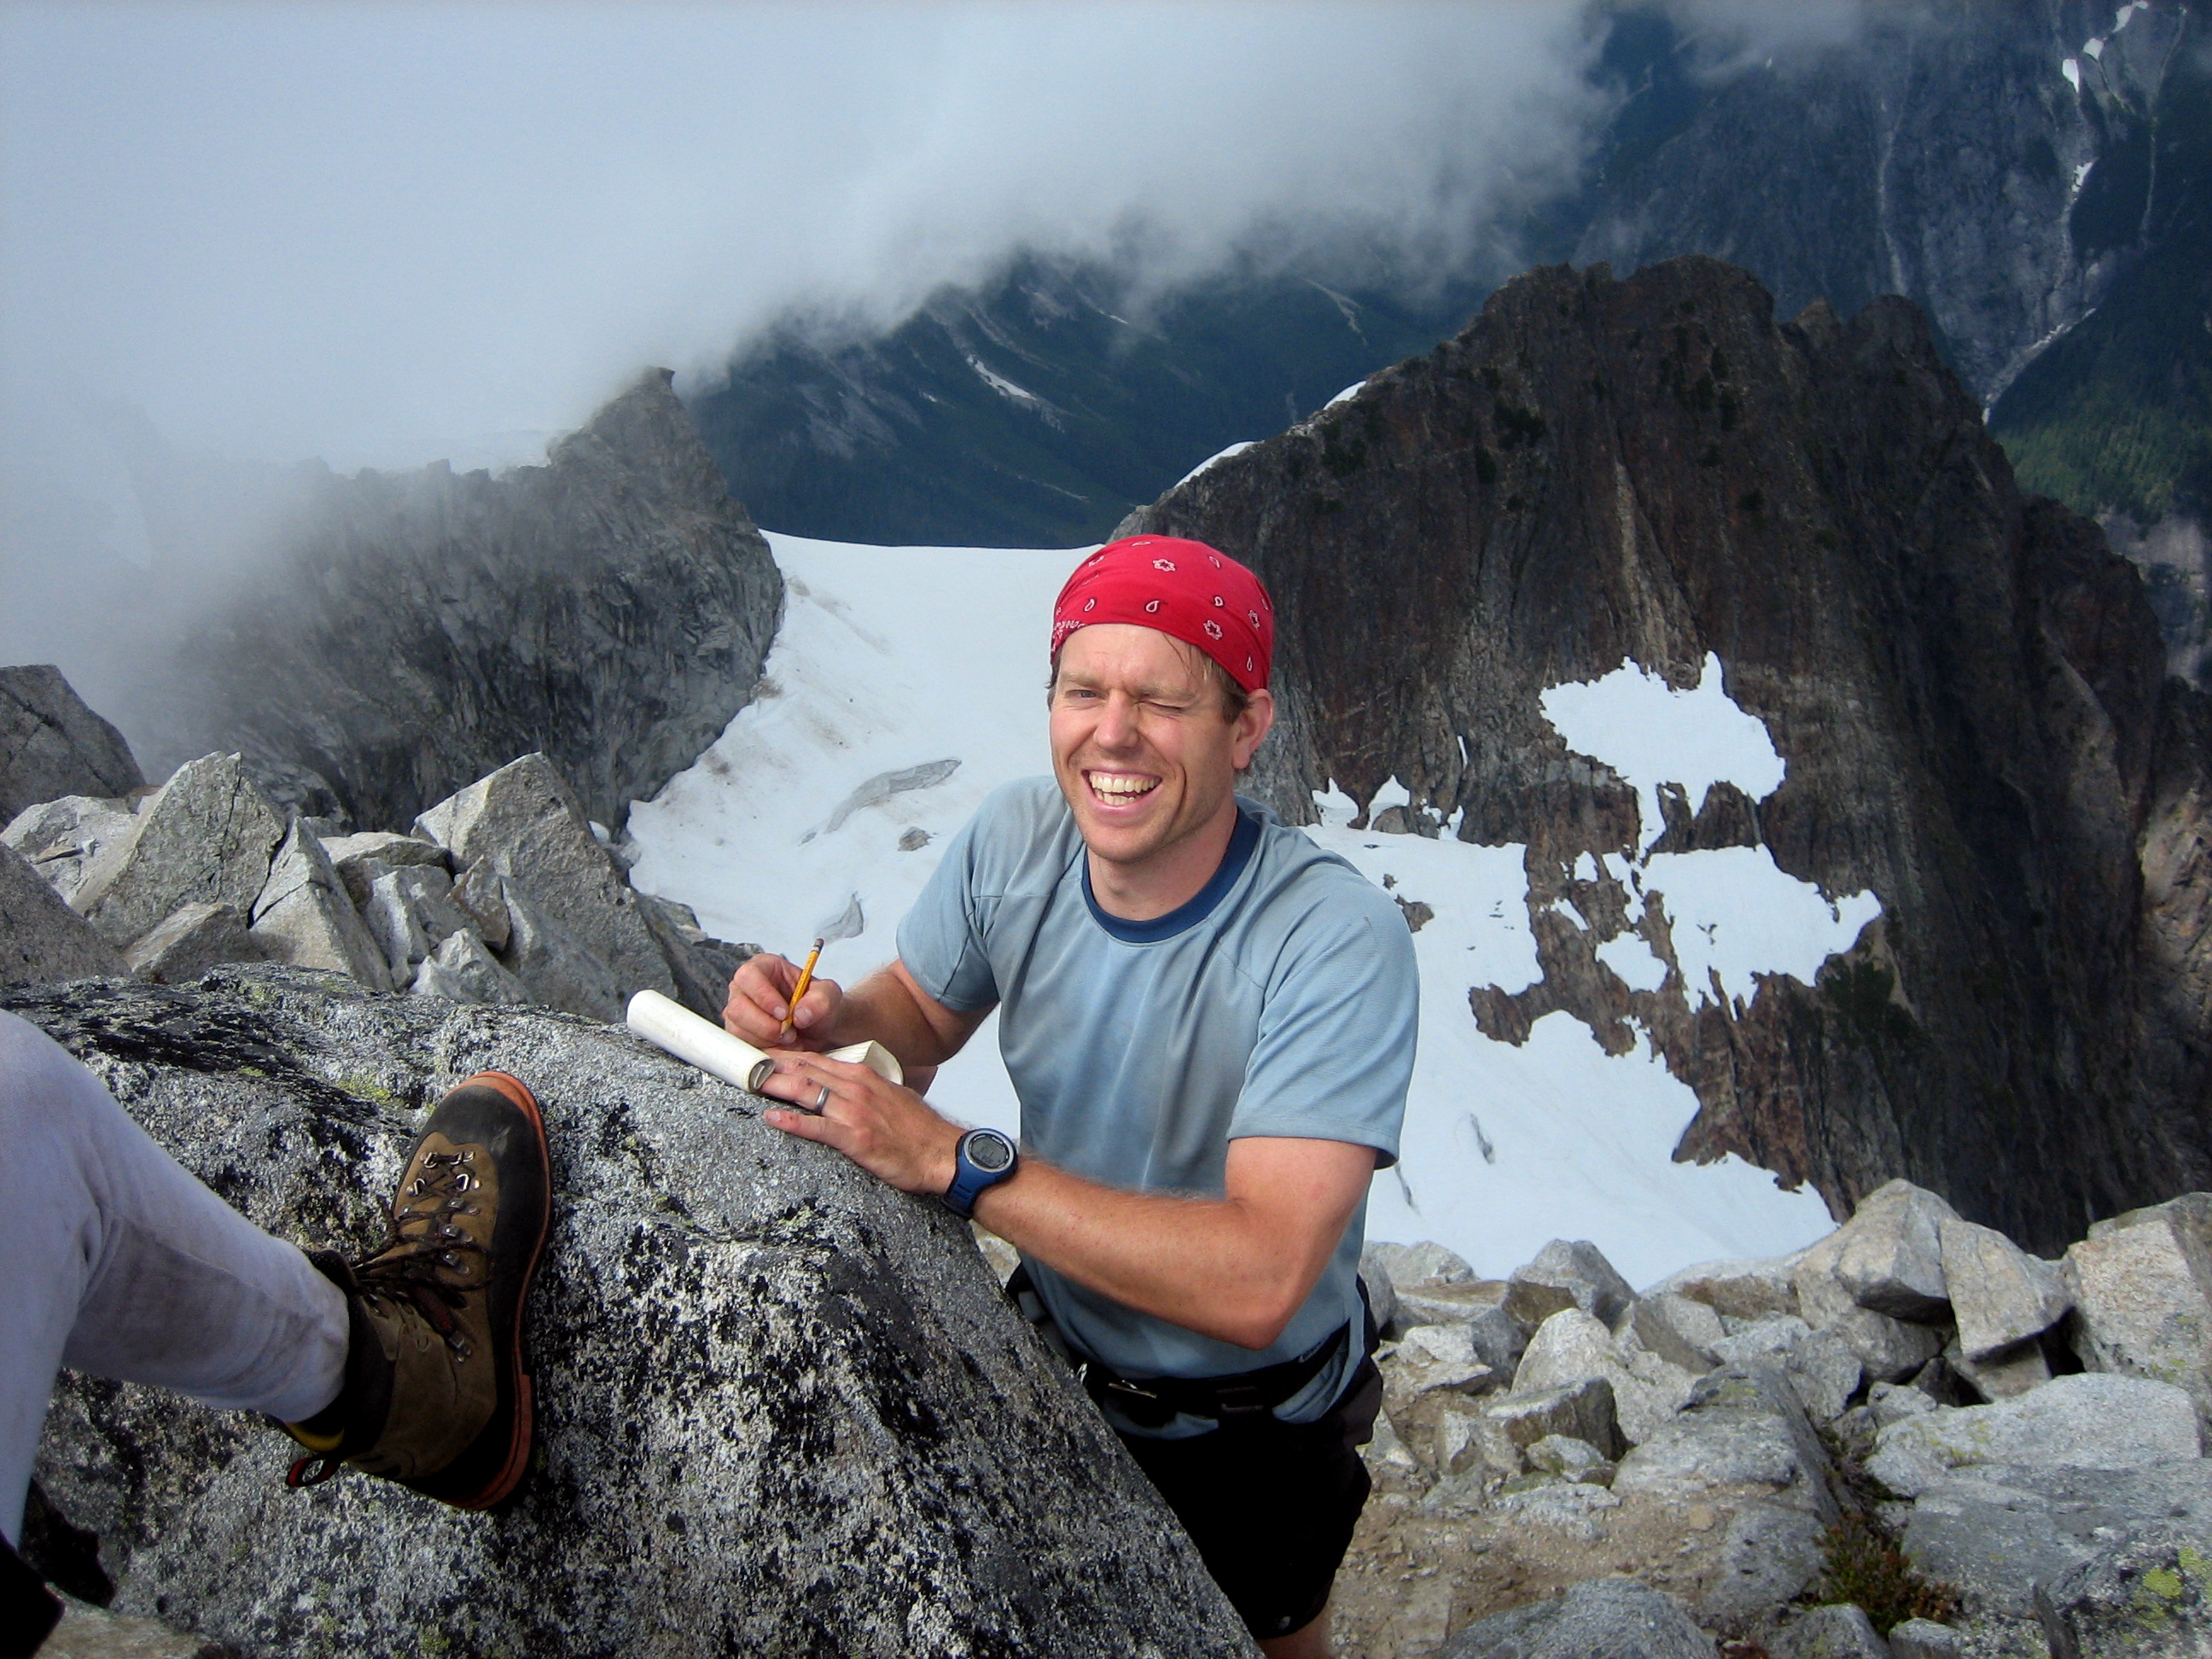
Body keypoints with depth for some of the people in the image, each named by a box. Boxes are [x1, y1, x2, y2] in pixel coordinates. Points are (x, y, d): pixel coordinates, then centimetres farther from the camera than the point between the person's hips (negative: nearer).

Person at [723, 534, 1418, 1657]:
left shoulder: (1336, 943, -36)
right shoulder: (1015, 838, -19)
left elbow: (1256, 1283, -43)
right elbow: (926, 1011, 1)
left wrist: (950, 1160, -44)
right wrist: (830, 1017, -23)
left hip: (1252, 1435, -4)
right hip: (1052, 1352, 4)